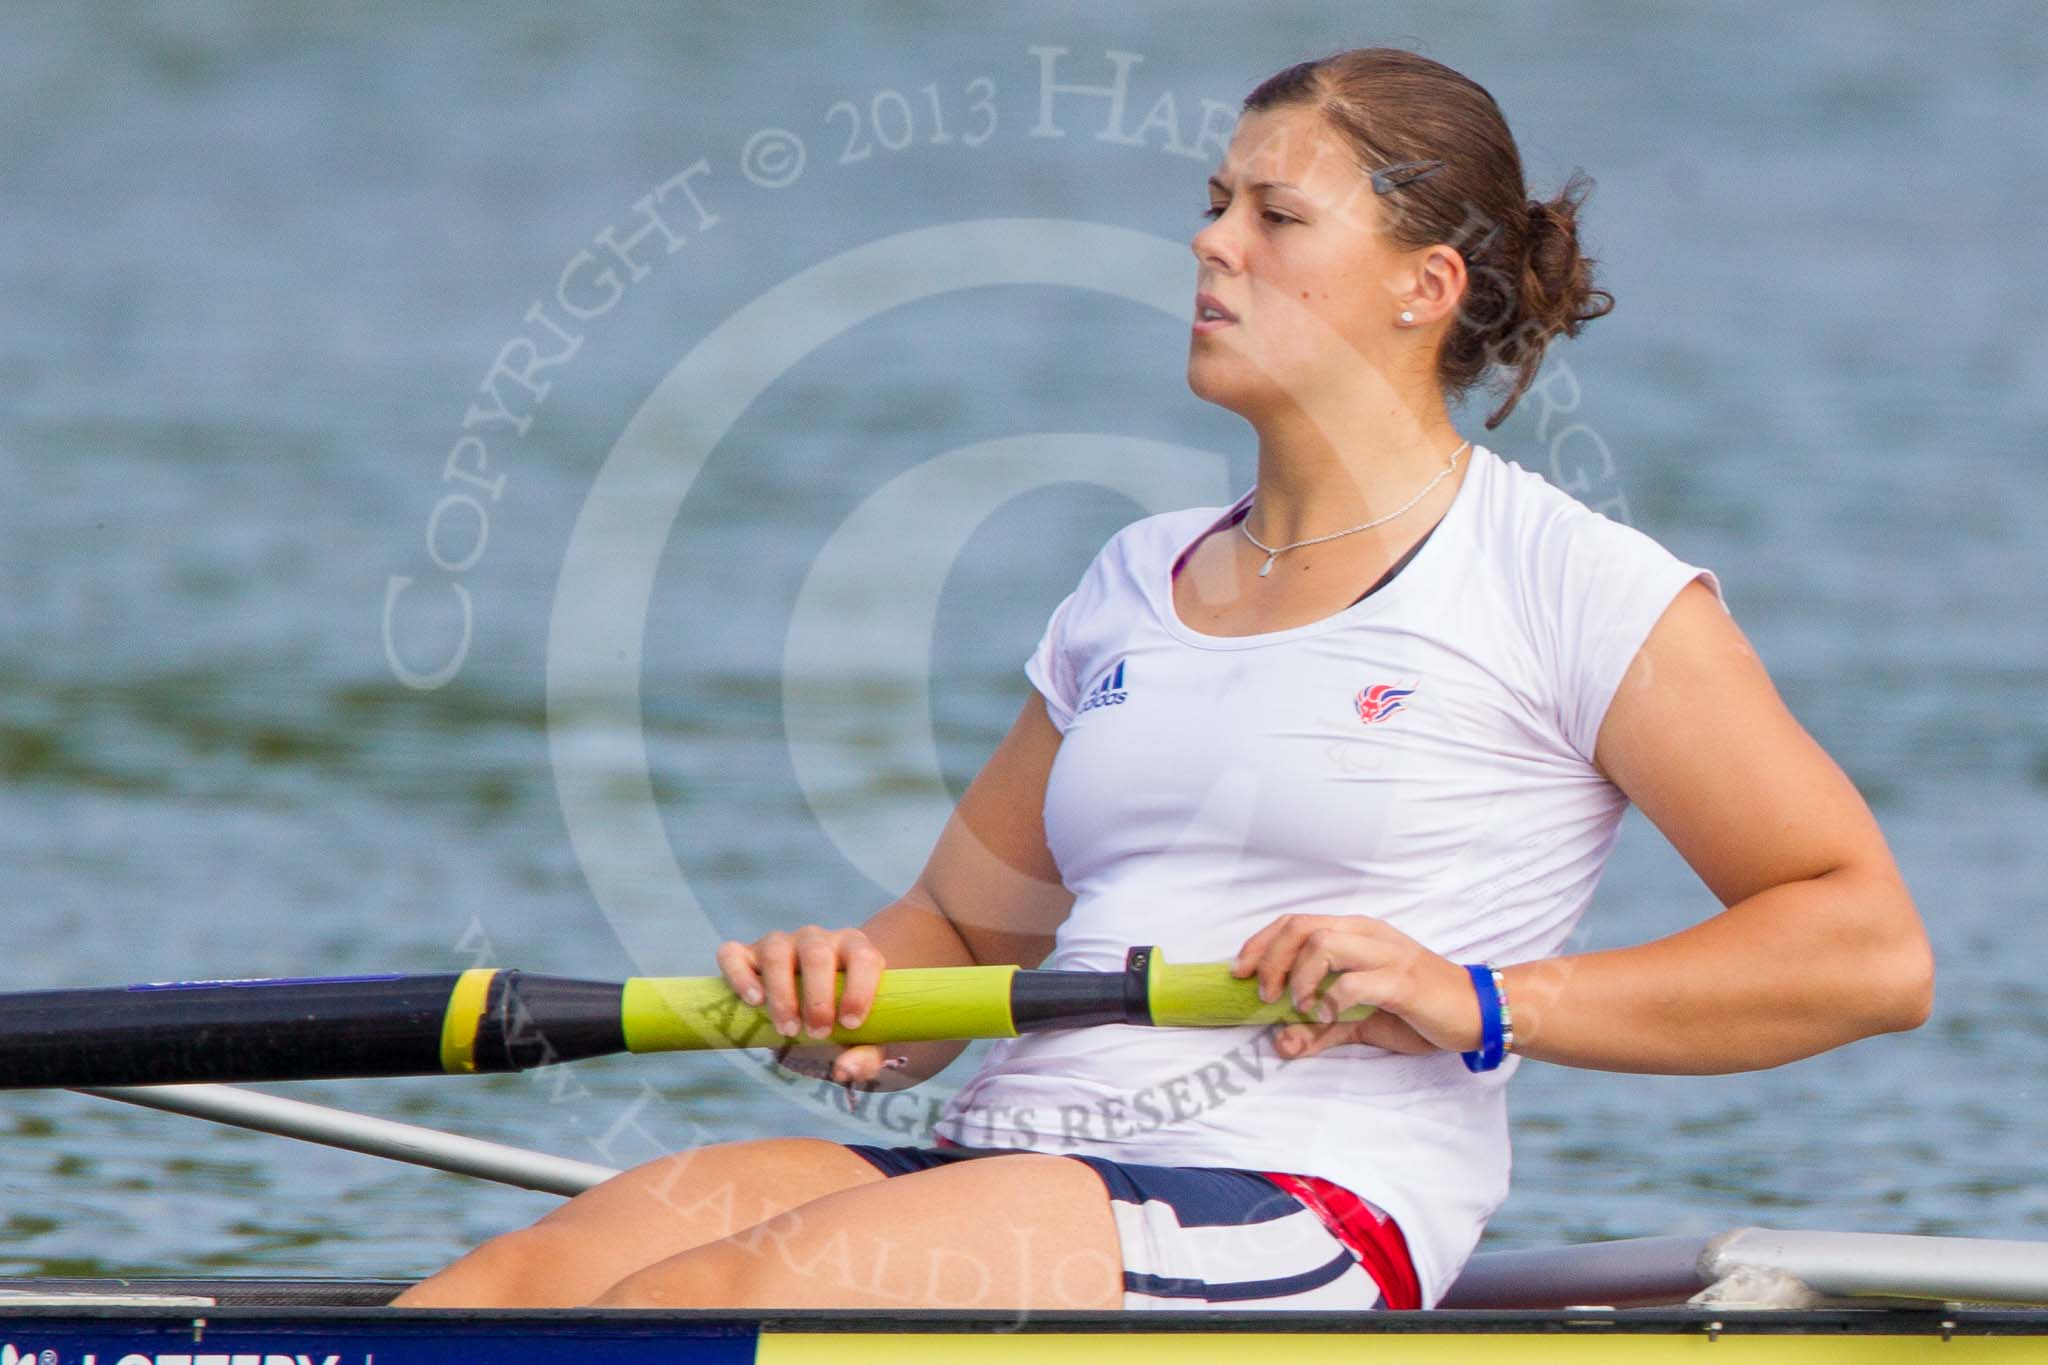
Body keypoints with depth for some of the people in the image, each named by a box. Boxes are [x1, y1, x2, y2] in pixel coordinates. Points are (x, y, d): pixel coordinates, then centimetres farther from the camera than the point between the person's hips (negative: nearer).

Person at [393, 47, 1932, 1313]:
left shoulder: (1568, 586, 2)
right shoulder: (1140, 586, 23)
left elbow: (1872, 949, -4)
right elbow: (956, 929, 29)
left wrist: (1479, 1004, -13)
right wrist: (850, 996, 3)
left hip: (1297, 1214, -7)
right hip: (1002, 1164, 7)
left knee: (705, 1299, -30)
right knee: (530, 1274, -21)